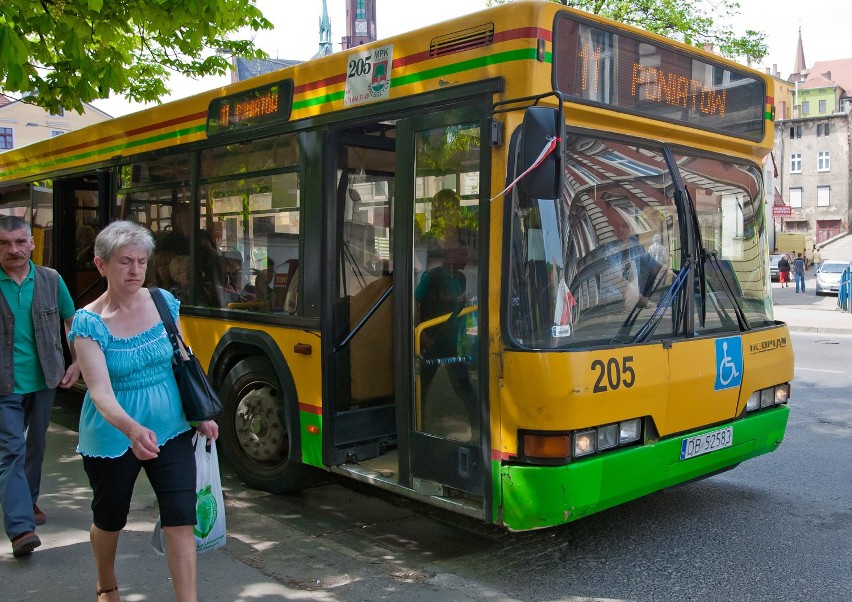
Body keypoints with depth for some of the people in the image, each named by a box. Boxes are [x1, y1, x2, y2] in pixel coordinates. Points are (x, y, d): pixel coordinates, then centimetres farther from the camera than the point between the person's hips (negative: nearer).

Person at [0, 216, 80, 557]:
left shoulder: (51, 280, 1)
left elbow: (73, 321, 12)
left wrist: (77, 363, 4)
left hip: (44, 381, 3)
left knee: (35, 446, 16)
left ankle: (28, 501, 36)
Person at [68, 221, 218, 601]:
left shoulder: (165, 303, -4)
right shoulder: (90, 322, -15)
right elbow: (101, 392, -26)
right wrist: (132, 429, -43)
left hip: (170, 431, 2)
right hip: (112, 438, -2)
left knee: (181, 519, -4)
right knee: (110, 519, 18)